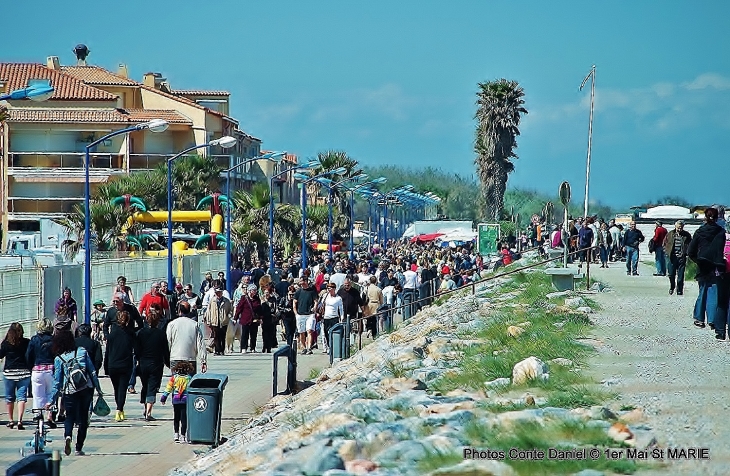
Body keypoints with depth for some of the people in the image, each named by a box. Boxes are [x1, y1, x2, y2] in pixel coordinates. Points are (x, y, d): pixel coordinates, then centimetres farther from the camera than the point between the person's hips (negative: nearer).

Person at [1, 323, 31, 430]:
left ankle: (10, 420, 20)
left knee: (9, 397, 14)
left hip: (9, 373, 0)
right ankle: (19, 420, -11)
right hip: (24, 372, 0)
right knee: (21, 397, 1)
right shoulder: (27, 343, -6)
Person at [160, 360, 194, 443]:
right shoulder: (189, 378, -3)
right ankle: (182, 436, -1)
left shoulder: (174, 378, -1)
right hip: (185, 401, -1)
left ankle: (176, 434, 14)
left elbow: (168, 389, -1)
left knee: (176, 419, 16)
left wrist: (163, 398, 7)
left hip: (176, 401, 1)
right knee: (184, 419, 1)